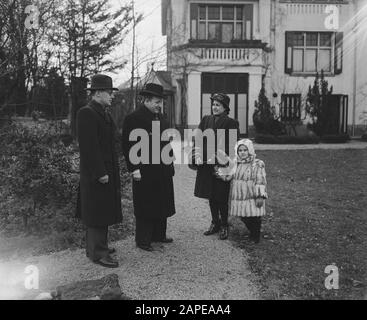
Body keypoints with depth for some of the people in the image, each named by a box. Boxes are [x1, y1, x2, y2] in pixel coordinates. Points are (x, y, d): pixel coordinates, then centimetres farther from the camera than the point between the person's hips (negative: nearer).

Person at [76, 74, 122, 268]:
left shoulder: (104, 113, 14)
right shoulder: (86, 114, -16)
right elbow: (89, 147, -21)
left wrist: (112, 170, 15)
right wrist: (100, 172, -22)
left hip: (107, 172, 10)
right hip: (96, 174, -10)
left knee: (103, 213, 17)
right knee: (97, 215, -2)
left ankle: (97, 245, 29)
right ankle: (98, 253, 6)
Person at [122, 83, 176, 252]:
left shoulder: (160, 118, 13)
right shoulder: (133, 118, -11)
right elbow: (127, 146, -13)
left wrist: (170, 160, 14)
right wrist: (134, 168, -16)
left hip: (163, 170, 8)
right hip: (145, 172, -8)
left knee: (162, 205, 16)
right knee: (145, 207, 2)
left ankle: (159, 234, 31)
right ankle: (142, 240, 15)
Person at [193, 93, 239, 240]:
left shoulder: (231, 123, -5)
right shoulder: (206, 120, 10)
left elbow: (230, 146, -10)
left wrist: (216, 156, -18)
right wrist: (198, 153, -11)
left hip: (221, 165, -5)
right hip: (206, 164, 5)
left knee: (222, 197, 1)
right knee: (211, 196, 13)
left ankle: (224, 226, 16)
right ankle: (215, 223, 27)